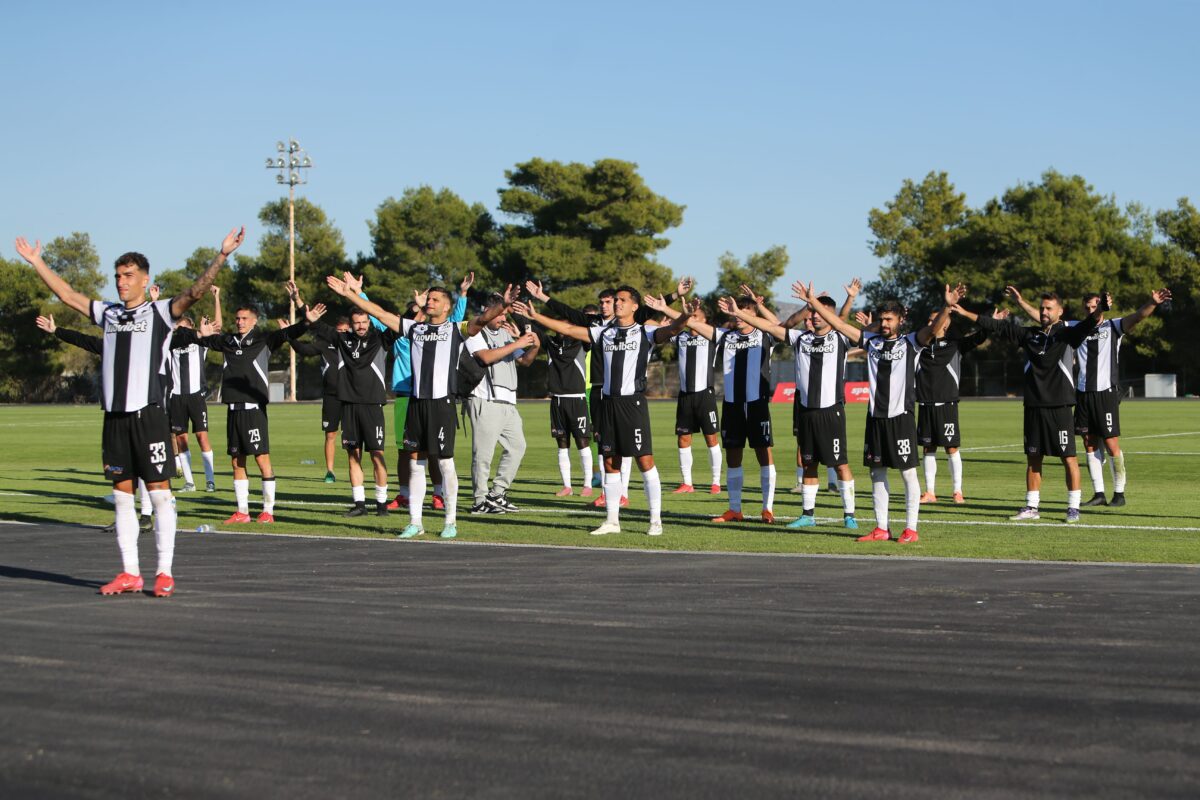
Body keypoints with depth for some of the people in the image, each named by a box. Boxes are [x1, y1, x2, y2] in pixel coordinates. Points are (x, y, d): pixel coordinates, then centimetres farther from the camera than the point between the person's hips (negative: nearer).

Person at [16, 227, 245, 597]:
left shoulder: (160, 312, -1)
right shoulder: (108, 313, 15)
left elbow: (195, 292, -15)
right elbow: (68, 294, 25)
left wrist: (222, 255, -27)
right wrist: (36, 261, 27)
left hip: (148, 414, -6)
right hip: (114, 416, 6)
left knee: (159, 492, -3)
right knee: (122, 495, 7)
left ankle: (164, 572, 0)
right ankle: (130, 573, 12)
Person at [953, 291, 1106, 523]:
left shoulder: (1067, 334, 0)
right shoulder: (1029, 334, 11)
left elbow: (1087, 325, -18)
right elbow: (997, 327, 13)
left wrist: (1099, 311, -40)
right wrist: (965, 313, 12)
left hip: (1059, 407, -5)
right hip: (1033, 406, 5)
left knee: (1069, 458, -4)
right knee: (1033, 458, 9)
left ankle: (1073, 508, 2)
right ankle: (1032, 507, 17)